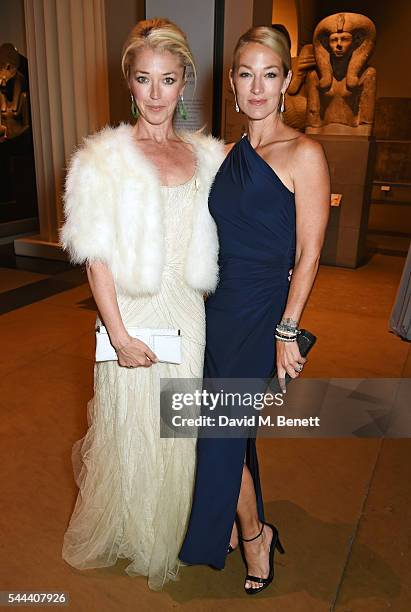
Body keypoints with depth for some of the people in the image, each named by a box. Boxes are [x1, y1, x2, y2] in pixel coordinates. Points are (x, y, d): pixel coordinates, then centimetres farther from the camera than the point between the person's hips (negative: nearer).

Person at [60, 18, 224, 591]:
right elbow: (96, 257, -11)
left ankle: (164, 536, 46)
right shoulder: (105, 157, -8)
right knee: (128, 432, 13)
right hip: (133, 314, -3)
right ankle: (117, 533, 44)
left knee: (176, 434, 17)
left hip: (187, 315, 4)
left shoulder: (207, 154, 5)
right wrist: (119, 334, -14)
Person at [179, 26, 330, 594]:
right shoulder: (230, 153, 10)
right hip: (221, 307, 7)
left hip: (261, 314, -7)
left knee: (221, 433, 1)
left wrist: (286, 332, -13)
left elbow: (308, 254, -11)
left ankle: (253, 533, 29)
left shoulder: (303, 154, -10)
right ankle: (239, 524, 41)